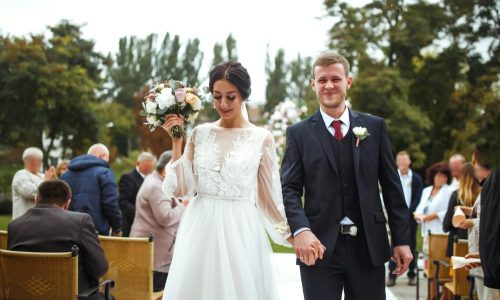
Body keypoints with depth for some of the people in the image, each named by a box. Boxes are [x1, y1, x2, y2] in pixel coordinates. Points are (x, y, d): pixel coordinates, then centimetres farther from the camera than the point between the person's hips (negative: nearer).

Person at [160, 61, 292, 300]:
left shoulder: (262, 138, -1)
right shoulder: (200, 133, 5)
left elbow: (269, 195, 5)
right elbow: (181, 189, 2)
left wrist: (292, 234, 5)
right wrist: (176, 141, -2)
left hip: (241, 231, -2)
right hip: (200, 229, 2)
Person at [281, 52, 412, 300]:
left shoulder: (375, 127, 8)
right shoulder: (299, 133, 3)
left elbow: (391, 186, 7)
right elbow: (289, 189, -3)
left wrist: (402, 239, 3)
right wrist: (301, 230, -21)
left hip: (368, 245, 2)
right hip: (320, 247, -2)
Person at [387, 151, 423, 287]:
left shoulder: (416, 178, 4)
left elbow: (417, 199, 1)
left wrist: (408, 212, -10)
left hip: (410, 216, 1)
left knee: (411, 245, 5)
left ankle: (411, 274, 12)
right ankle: (392, 275, -2)